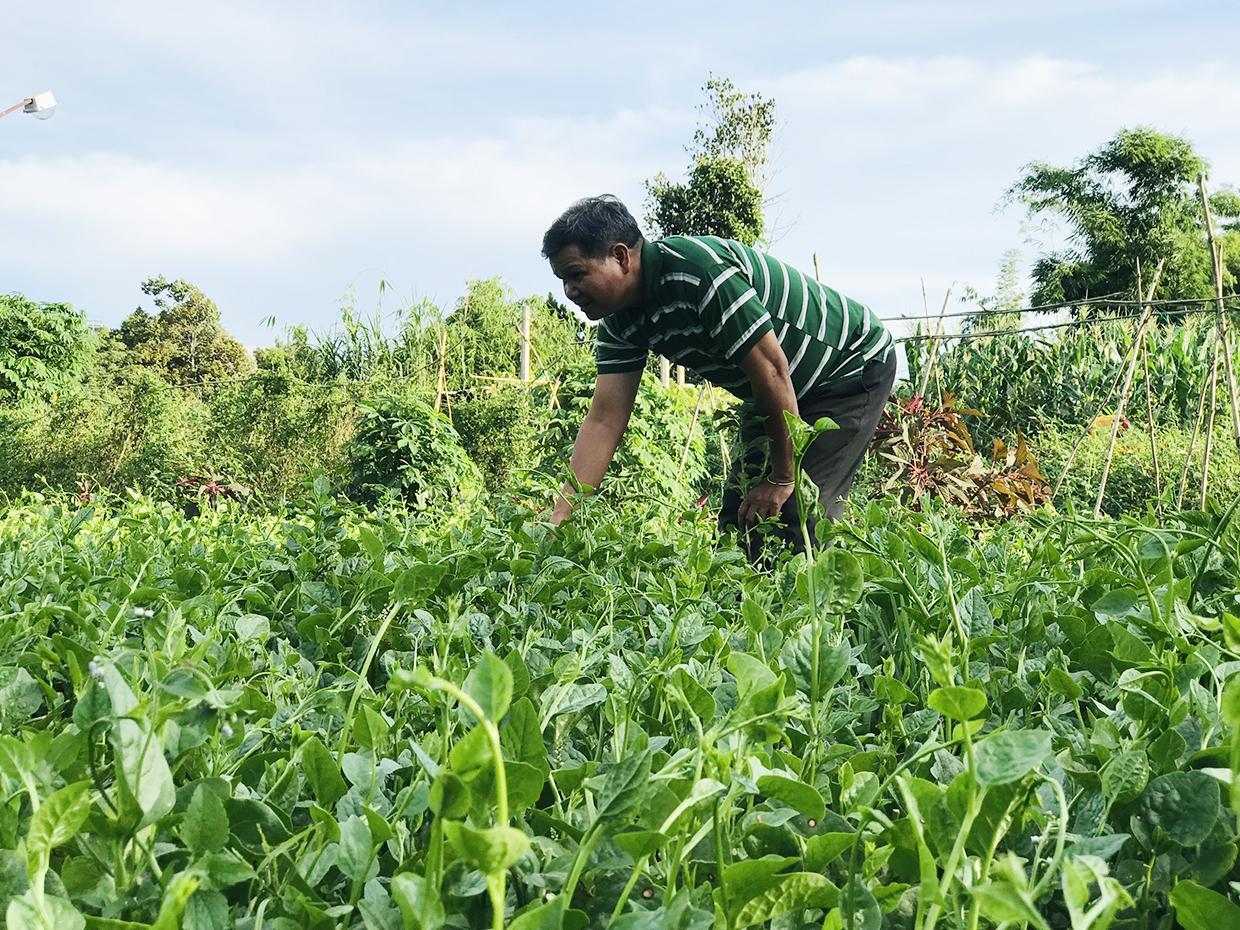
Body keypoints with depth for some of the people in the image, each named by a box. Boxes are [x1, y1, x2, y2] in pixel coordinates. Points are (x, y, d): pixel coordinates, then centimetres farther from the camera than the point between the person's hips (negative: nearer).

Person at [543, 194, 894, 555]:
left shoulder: (697, 269, -33)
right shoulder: (619, 322, -7)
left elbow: (772, 369, -31)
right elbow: (604, 419, -9)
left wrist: (781, 478, -21)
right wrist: (559, 518, -17)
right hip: (775, 395, 8)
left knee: (797, 513, -19)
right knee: (738, 516, 3)